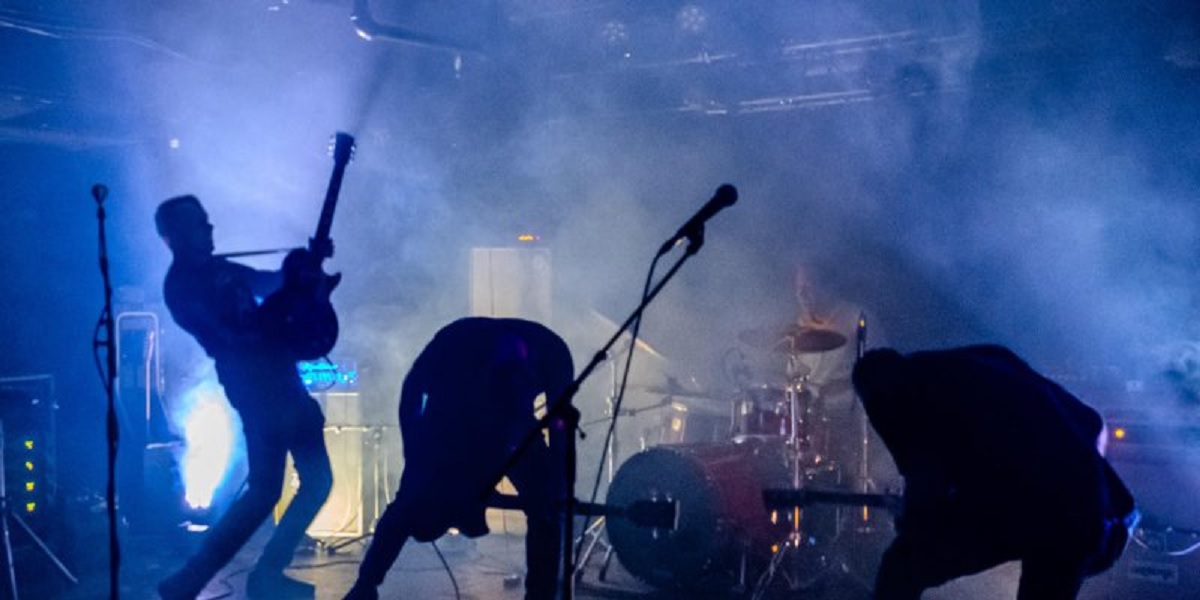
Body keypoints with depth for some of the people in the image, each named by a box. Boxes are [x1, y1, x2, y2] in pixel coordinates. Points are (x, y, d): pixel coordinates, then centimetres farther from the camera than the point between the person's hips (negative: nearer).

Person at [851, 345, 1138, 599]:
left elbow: (927, 482, -1)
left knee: (903, 567, 16)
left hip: (1011, 503, -6)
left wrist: (911, 524, 21)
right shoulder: (987, 356, 31)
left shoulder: (887, 391, 13)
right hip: (1086, 508, 6)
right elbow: (1094, 426, 31)